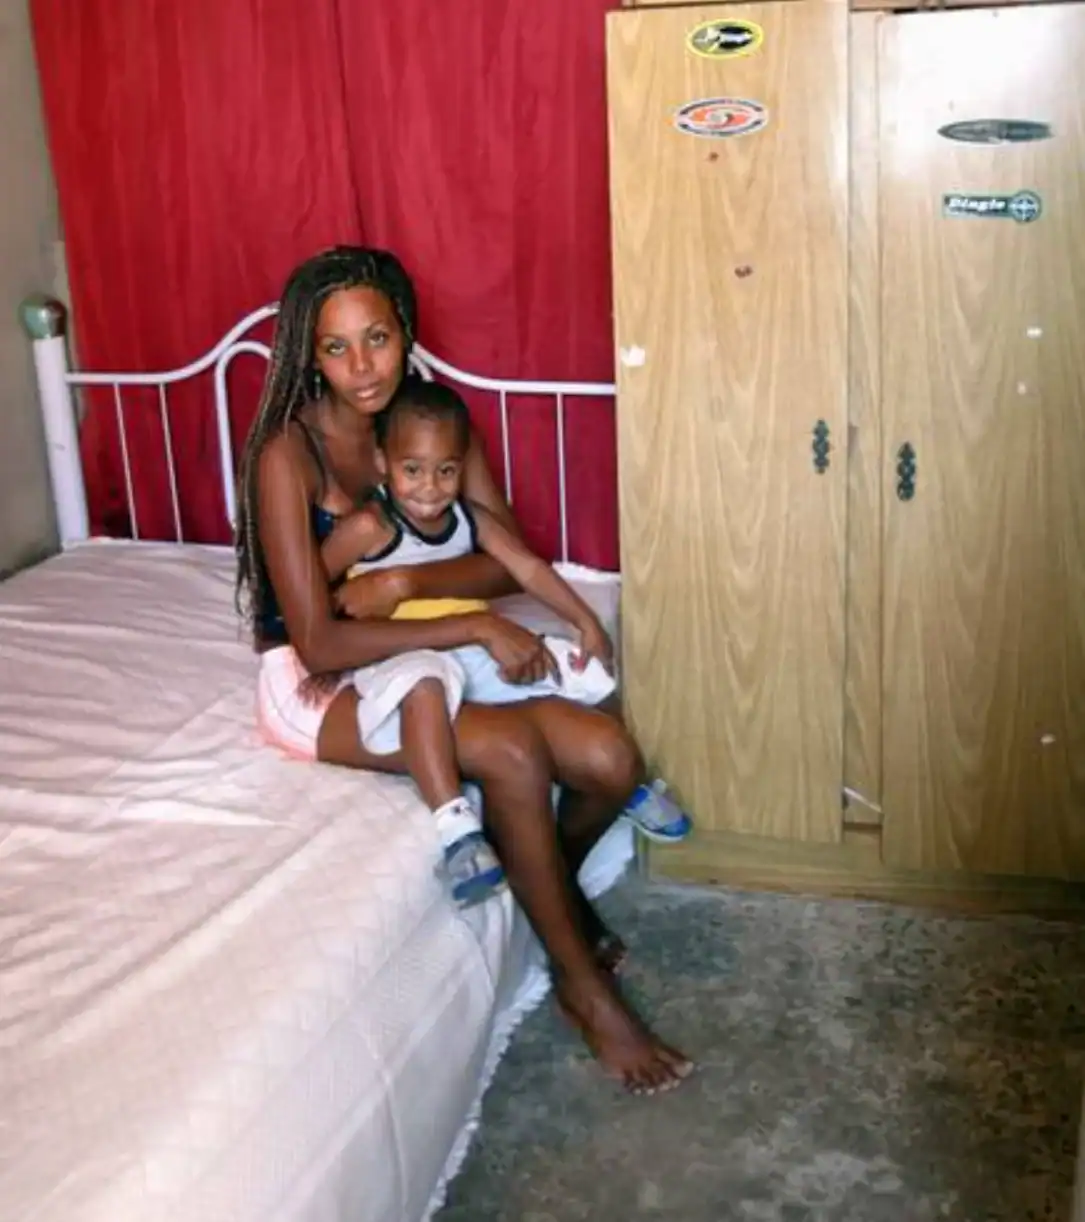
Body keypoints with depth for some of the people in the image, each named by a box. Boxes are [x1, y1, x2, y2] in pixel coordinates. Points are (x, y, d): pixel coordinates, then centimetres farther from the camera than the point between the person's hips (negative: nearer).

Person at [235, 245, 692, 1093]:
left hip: (420, 656, 6)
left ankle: (556, 885, 19)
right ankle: (583, 985, -10)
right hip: (317, 683, -5)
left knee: (612, 760, -15)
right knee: (513, 752, -30)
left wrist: (409, 582, -23)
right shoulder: (287, 453, -21)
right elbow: (321, 644, -25)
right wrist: (476, 625, -28)